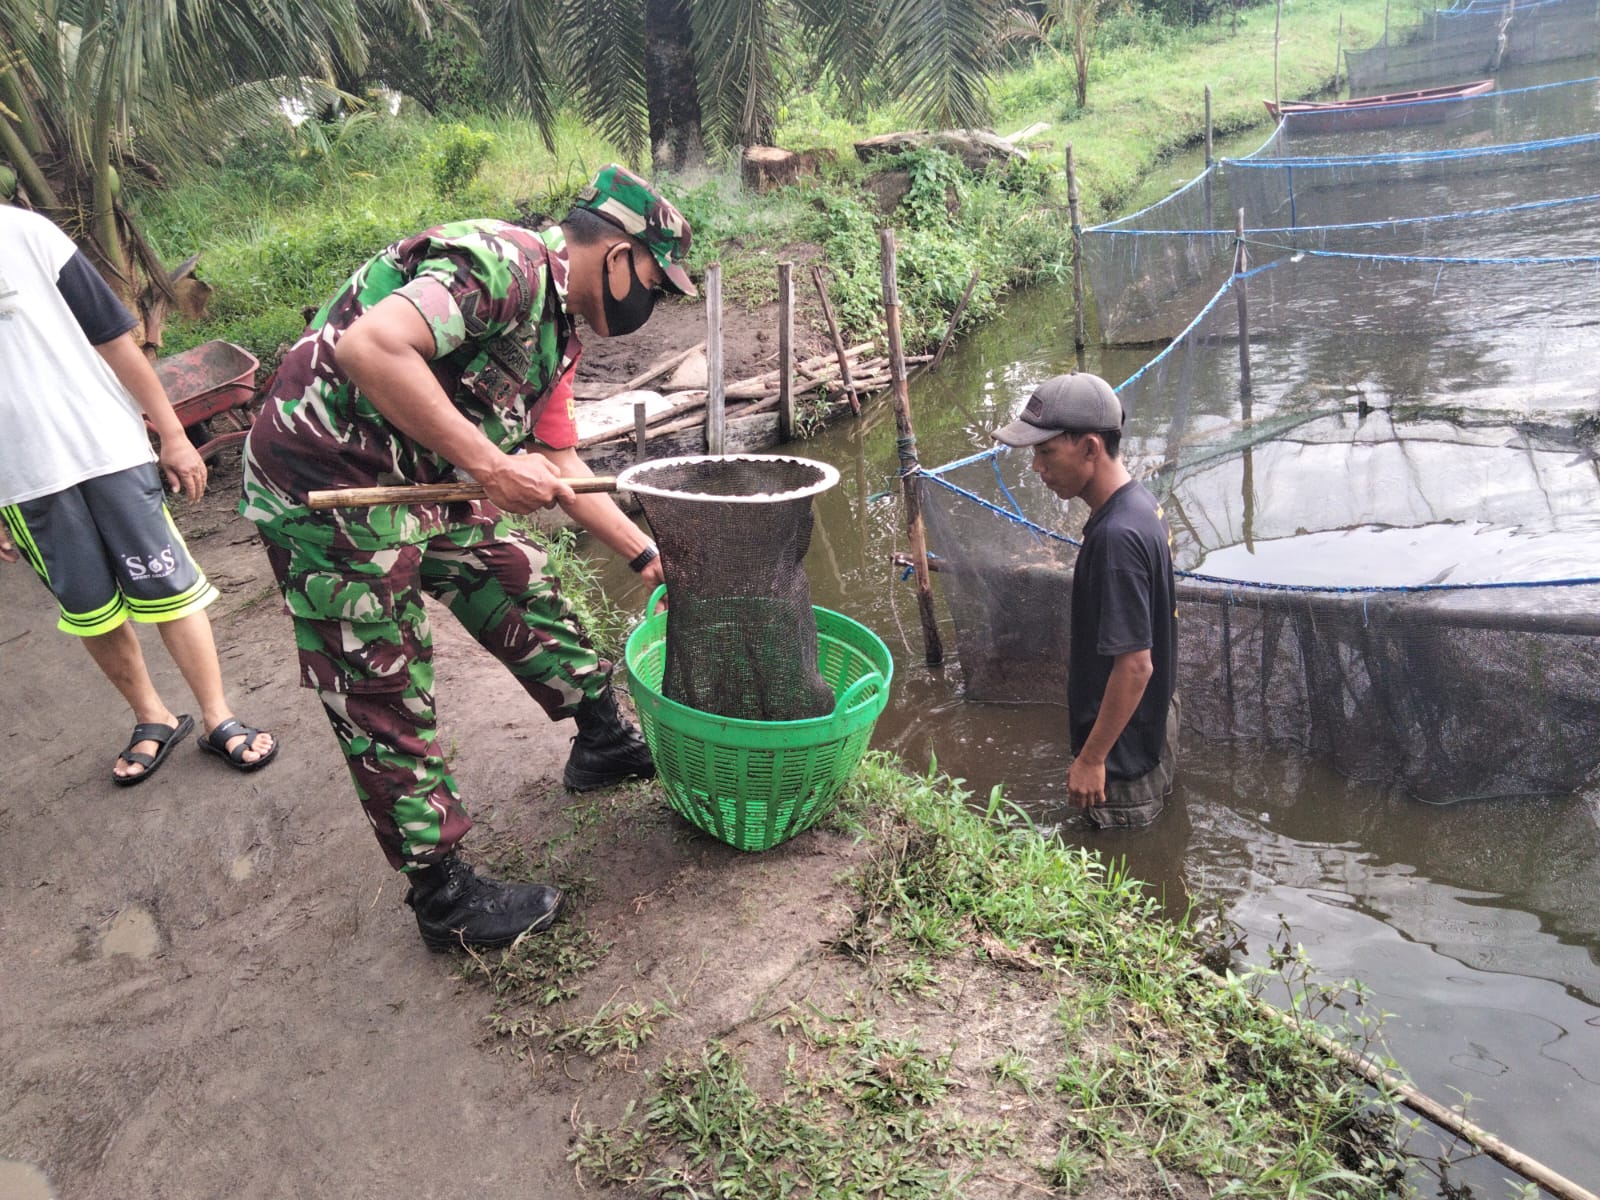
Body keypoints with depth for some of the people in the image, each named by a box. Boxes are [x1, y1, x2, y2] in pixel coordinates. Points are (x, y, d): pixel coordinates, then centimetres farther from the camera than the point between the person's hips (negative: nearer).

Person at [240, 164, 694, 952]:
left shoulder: (556, 325, 12)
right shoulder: (505, 264, -20)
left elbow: (560, 467, 18)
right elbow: (369, 346, -34)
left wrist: (645, 554, 18)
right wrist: (489, 463, -30)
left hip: (422, 484, 10)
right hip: (328, 493, -10)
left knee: (524, 591, 18)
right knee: (384, 703, 1)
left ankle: (603, 742, 39)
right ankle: (444, 898, 15)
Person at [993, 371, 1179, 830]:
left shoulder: (1115, 537, -32)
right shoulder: (1140, 500, -2)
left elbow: (1135, 664, -30)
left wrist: (1091, 758, -22)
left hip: (1125, 756, -9)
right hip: (1153, 724, 9)